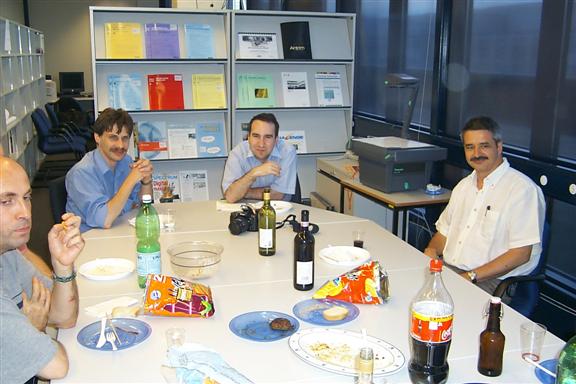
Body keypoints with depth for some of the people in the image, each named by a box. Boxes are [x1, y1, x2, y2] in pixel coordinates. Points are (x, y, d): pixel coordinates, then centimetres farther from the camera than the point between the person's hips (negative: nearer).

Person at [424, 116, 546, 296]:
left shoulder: (523, 189, -8)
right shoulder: (464, 185, 18)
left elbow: (521, 253, -14)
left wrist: (471, 277, -20)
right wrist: (432, 250, 0)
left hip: (492, 282, -7)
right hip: (448, 270, 7)